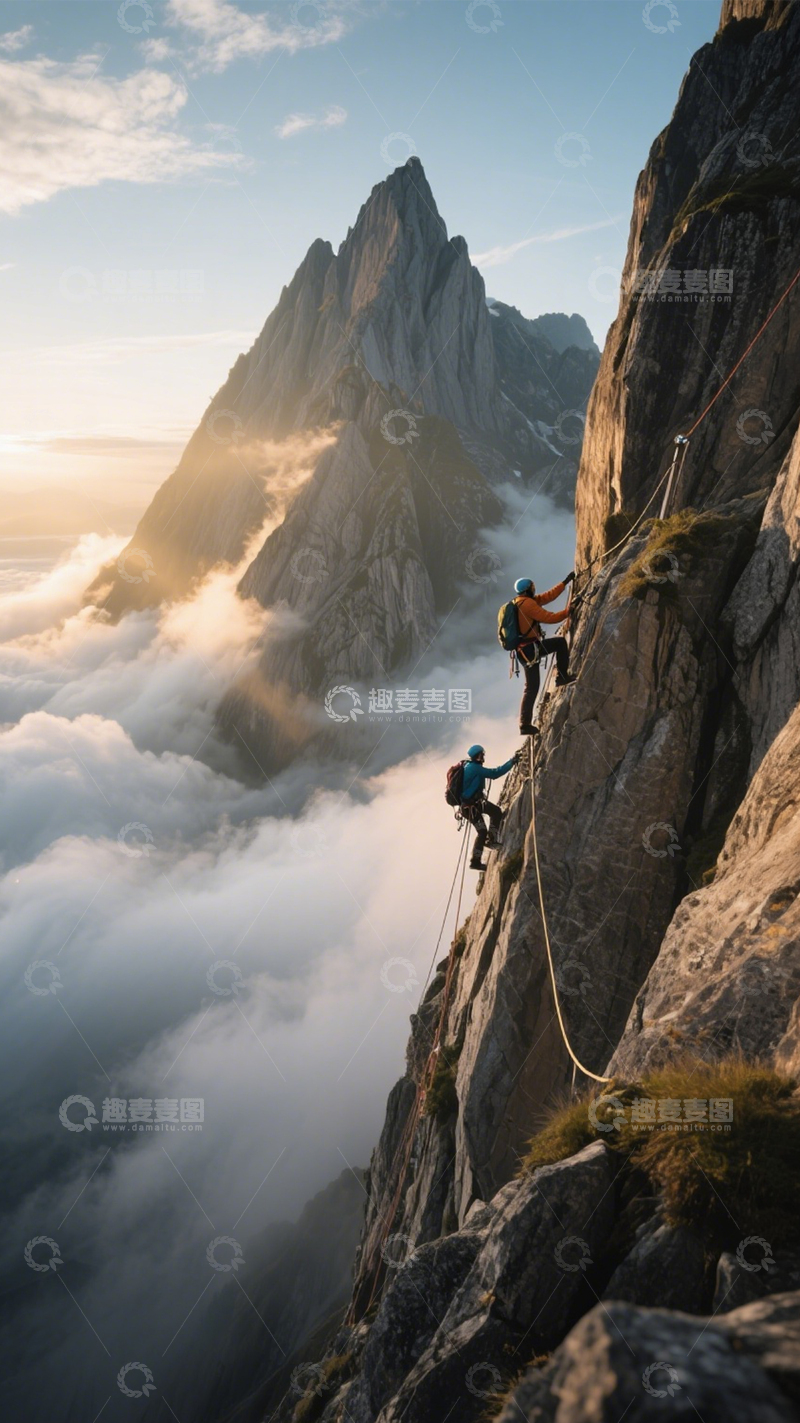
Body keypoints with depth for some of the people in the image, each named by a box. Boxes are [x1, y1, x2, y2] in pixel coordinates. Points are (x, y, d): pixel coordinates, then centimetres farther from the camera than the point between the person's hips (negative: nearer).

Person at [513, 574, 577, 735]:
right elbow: (550, 618, -15)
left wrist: (565, 582, 22)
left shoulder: (521, 602, 14)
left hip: (525, 649, 10)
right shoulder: (527, 604, -15)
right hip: (530, 649, -10)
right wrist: (569, 611, -4)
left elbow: (548, 596, 19)